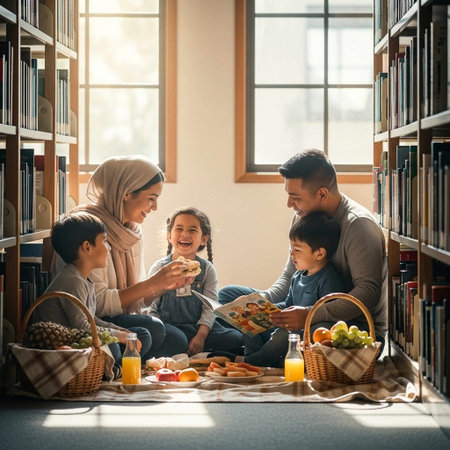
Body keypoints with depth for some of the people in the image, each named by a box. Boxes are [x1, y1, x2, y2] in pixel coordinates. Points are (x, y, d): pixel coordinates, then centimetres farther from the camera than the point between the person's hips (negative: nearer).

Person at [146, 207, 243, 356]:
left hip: (199, 327, 3)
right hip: (170, 326, -3)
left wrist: (200, 336, -18)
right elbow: (151, 309, -1)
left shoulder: (207, 269, 6)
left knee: (236, 338, -19)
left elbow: (209, 309, -2)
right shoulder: (159, 268, 2)